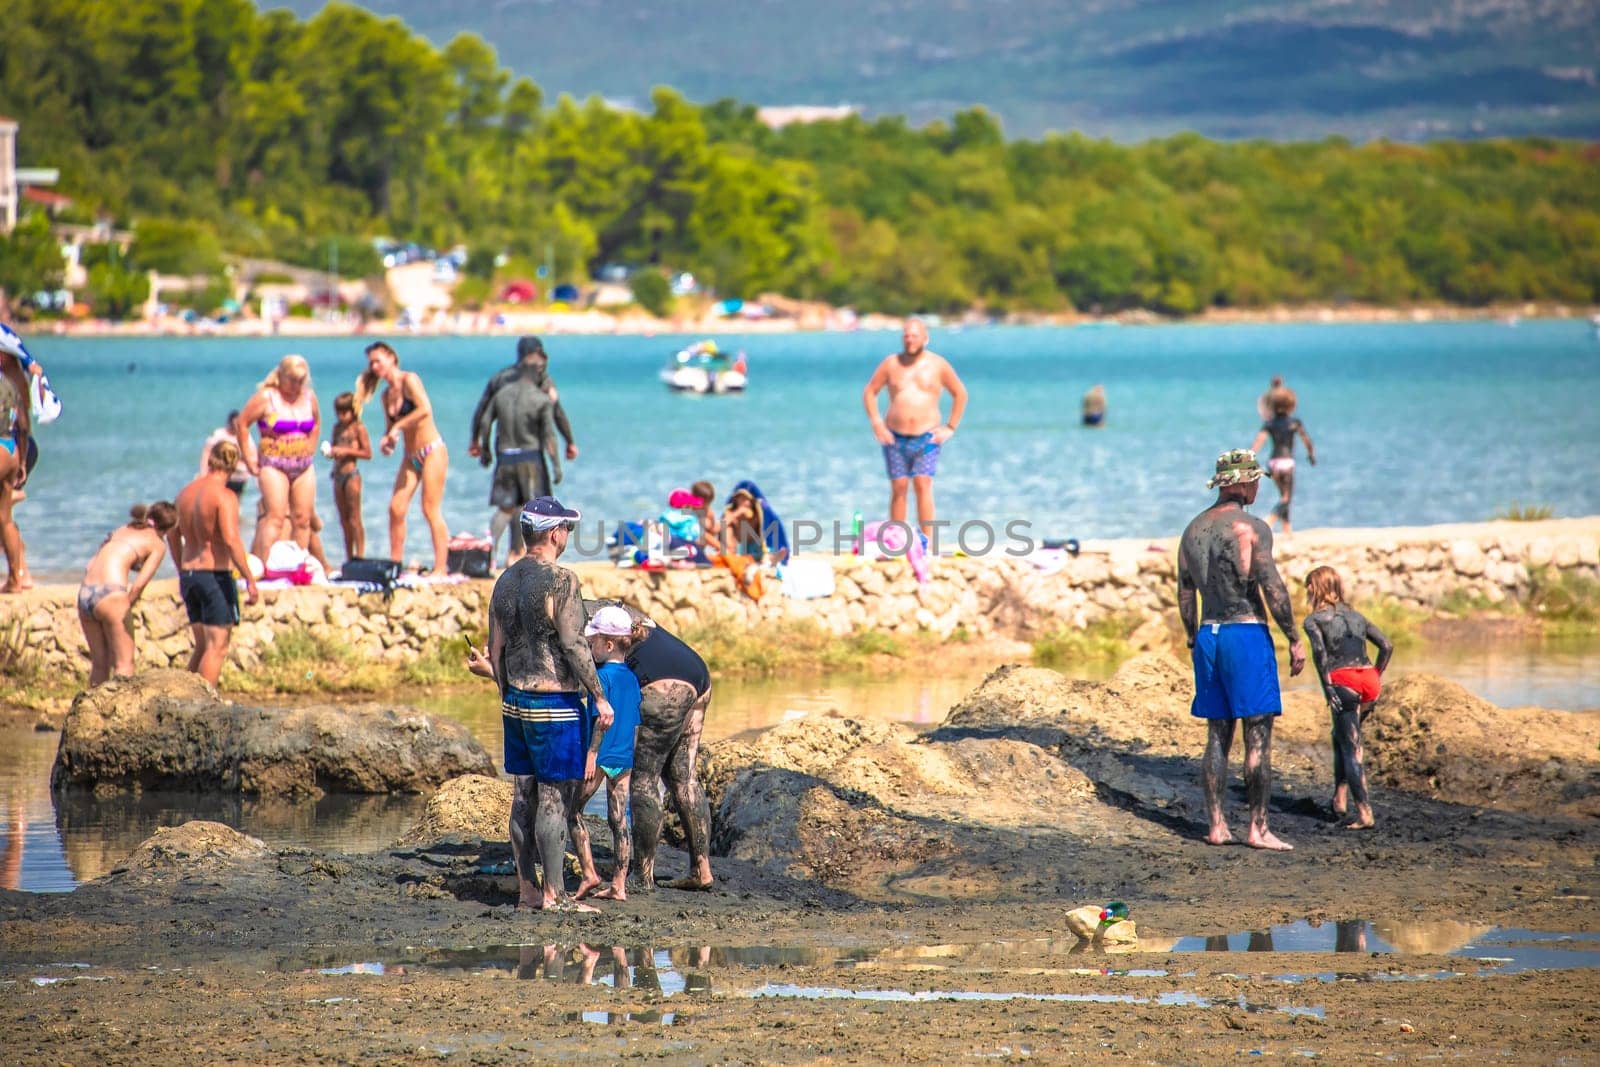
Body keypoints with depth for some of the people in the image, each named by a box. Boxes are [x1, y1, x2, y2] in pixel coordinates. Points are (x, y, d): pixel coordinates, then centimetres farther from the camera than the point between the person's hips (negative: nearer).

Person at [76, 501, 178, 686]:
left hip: (84, 593, 6)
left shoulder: (122, 530, 24)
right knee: (124, 664, 1)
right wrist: (125, 608, 4)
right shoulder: (157, 544, 5)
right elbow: (139, 585, -8)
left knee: (99, 663, 16)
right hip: (110, 594, -6)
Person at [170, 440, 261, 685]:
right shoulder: (224, 497, -13)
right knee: (217, 647, -3)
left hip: (189, 575, 7)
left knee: (202, 646, 18)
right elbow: (231, 541, -23)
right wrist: (250, 581, -20)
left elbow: (172, 534, 18)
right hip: (215, 575, -7)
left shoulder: (186, 492, 9)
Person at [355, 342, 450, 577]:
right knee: (396, 509, -1)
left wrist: (398, 427, -19)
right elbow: (390, 427, 19)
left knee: (431, 510, -9)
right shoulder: (386, 394, 13)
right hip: (411, 457, 8)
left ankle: (441, 568, -7)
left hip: (432, 451, -8)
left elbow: (425, 409, -24)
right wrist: (387, 441, -3)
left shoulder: (409, 381, -10)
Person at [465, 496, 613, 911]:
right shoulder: (561, 580, -14)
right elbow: (573, 644, -18)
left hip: (517, 701, 8)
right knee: (555, 797, -4)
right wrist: (600, 697, -11)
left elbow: (497, 648, 13)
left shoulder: (506, 581, 9)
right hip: (555, 704, -8)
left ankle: (526, 889, 14)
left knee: (524, 794, 11)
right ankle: (553, 894, -3)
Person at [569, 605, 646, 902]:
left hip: (601, 756, -7)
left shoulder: (604, 675, -13)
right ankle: (618, 885, 6)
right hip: (624, 759, 7)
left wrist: (592, 755, -16)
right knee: (619, 820, 7)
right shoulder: (631, 677, 10)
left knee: (573, 811, 6)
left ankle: (589, 874, -1)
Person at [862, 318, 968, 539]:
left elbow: (960, 394, 11)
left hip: (927, 437, -2)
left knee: (923, 485, -14)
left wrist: (950, 428, 5)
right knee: (898, 488, -1)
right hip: (895, 437, 2)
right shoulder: (891, 364, 5)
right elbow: (869, 392, 13)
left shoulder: (938, 365, 3)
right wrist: (876, 423, 1)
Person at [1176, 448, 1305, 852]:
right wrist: (1294, 640, -8)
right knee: (1258, 735, -4)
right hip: (1247, 634, -7)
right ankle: (1257, 829, -6)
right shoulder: (1252, 528, -10)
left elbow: (1185, 594, 15)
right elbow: (1272, 588, -14)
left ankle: (1217, 826, 8)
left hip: (1209, 635, 7)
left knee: (1218, 735, 10)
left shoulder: (1193, 530, 11)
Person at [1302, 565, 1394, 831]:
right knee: (1342, 737, 25)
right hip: (1369, 682, 5)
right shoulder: (1355, 615, 21)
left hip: (1344, 683, -5)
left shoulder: (1314, 619, 6)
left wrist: (1327, 687, -11)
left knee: (1350, 749, -3)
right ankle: (1340, 798, 22)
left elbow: (1319, 650, -13)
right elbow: (1387, 646, 13)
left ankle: (1364, 814, -11)